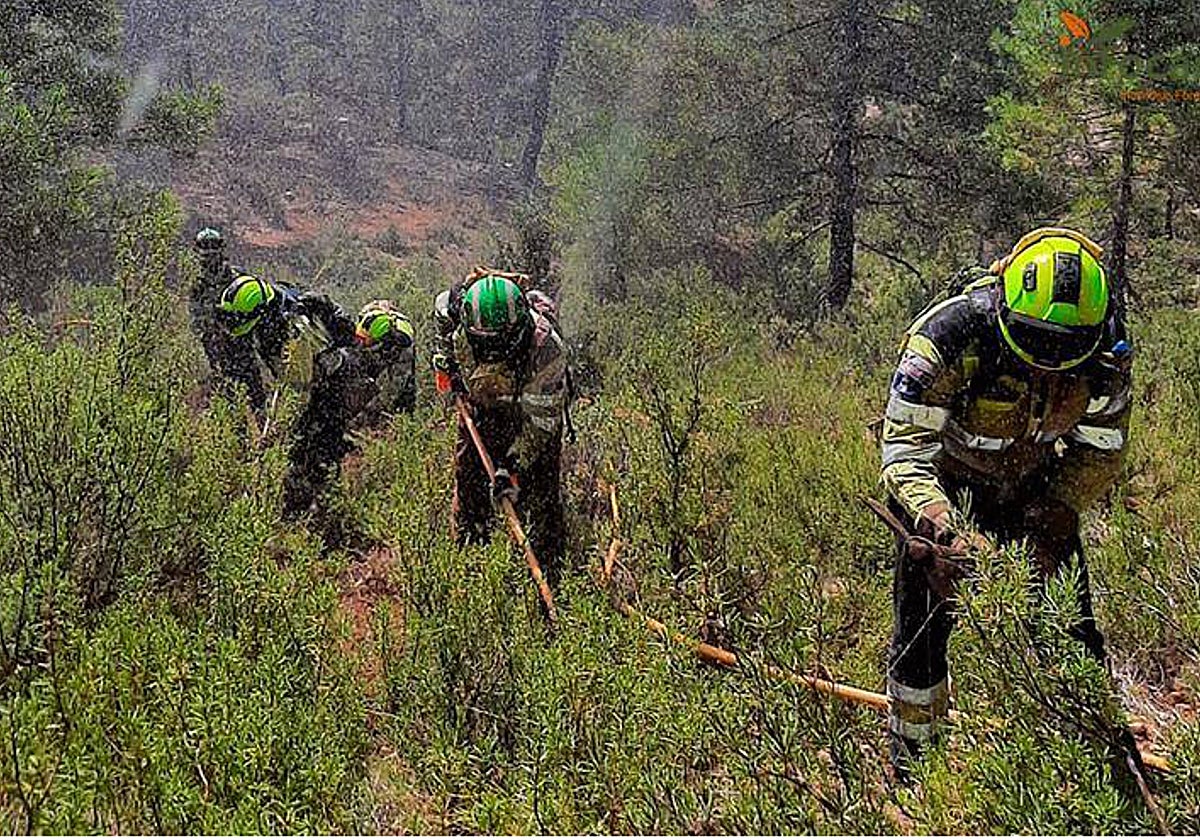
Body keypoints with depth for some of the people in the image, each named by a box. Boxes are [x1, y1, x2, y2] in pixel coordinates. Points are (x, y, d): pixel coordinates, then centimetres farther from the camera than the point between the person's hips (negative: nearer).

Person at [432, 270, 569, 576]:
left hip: (534, 405, -3)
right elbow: (441, 310, -1)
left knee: (541, 490, -8)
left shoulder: (546, 347, -39)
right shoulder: (454, 308, -31)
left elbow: (542, 419, -31)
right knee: (468, 481, 6)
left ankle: (548, 570, 0)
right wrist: (445, 364, -5)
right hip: (481, 403, 3)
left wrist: (514, 467, -38)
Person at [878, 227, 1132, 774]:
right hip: (943, 487, -3)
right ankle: (908, 759, 13)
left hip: (1033, 484, 3)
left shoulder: (1105, 348, -23)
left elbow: (1099, 451, -9)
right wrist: (946, 533, -51)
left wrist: (1055, 520, -23)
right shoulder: (949, 336, -37)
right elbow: (905, 450, -36)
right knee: (923, 621, -4)